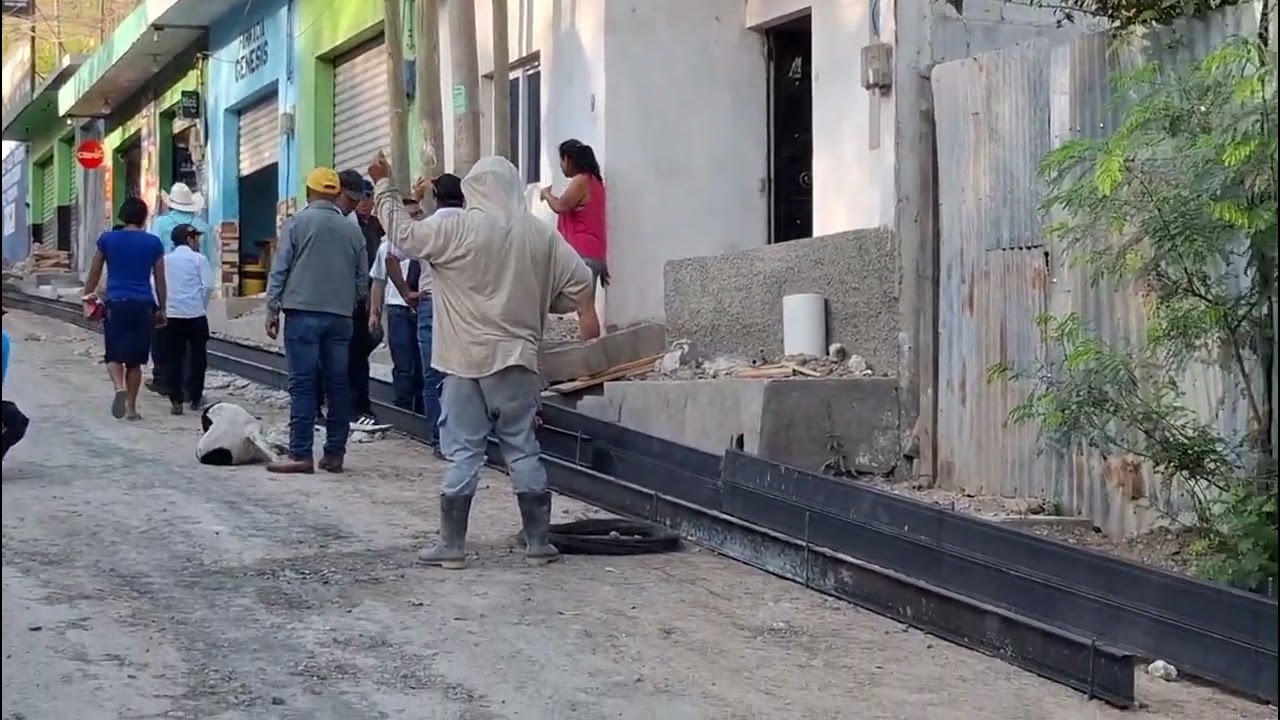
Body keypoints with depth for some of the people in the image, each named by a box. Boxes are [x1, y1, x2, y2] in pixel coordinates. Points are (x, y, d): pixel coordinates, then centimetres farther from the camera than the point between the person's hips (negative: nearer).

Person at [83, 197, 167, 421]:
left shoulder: (107, 239, 3)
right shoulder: (154, 243, 4)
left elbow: (94, 273, 11)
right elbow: (160, 280, 7)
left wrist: (88, 295, 25)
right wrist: (161, 309, 14)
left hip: (116, 303, -1)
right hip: (143, 305, 1)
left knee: (114, 354, 7)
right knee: (135, 358, 8)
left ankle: (119, 387, -21)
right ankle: (131, 407, 10)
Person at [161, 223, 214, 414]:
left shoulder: (165, 260, 9)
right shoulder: (199, 259, -2)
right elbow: (208, 286, -9)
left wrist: (162, 307, 10)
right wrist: (203, 305, 5)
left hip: (171, 315, 3)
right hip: (195, 314, -3)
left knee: (174, 358, 5)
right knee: (197, 356, 11)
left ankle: (176, 401, 1)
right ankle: (195, 398, 15)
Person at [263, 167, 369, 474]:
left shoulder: (297, 222, -1)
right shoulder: (353, 230, 9)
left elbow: (279, 269, -3)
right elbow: (362, 279, 12)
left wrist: (272, 309, 2)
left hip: (303, 313, -3)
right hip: (340, 317, 3)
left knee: (302, 385, -4)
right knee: (338, 385, 6)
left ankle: (301, 454, -7)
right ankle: (334, 454, 8)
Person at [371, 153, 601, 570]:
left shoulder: (456, 227, -9)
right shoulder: (540, 234, 2)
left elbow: (405, 237, -1)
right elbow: (579, 279, 4)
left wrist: (384, 187, 10)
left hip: (467, 359, -2)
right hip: (516, 356, 3)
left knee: (463, 452, 2)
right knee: (523, 449, 8)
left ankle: (452, 545, 5)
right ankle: (538, 543, 11)